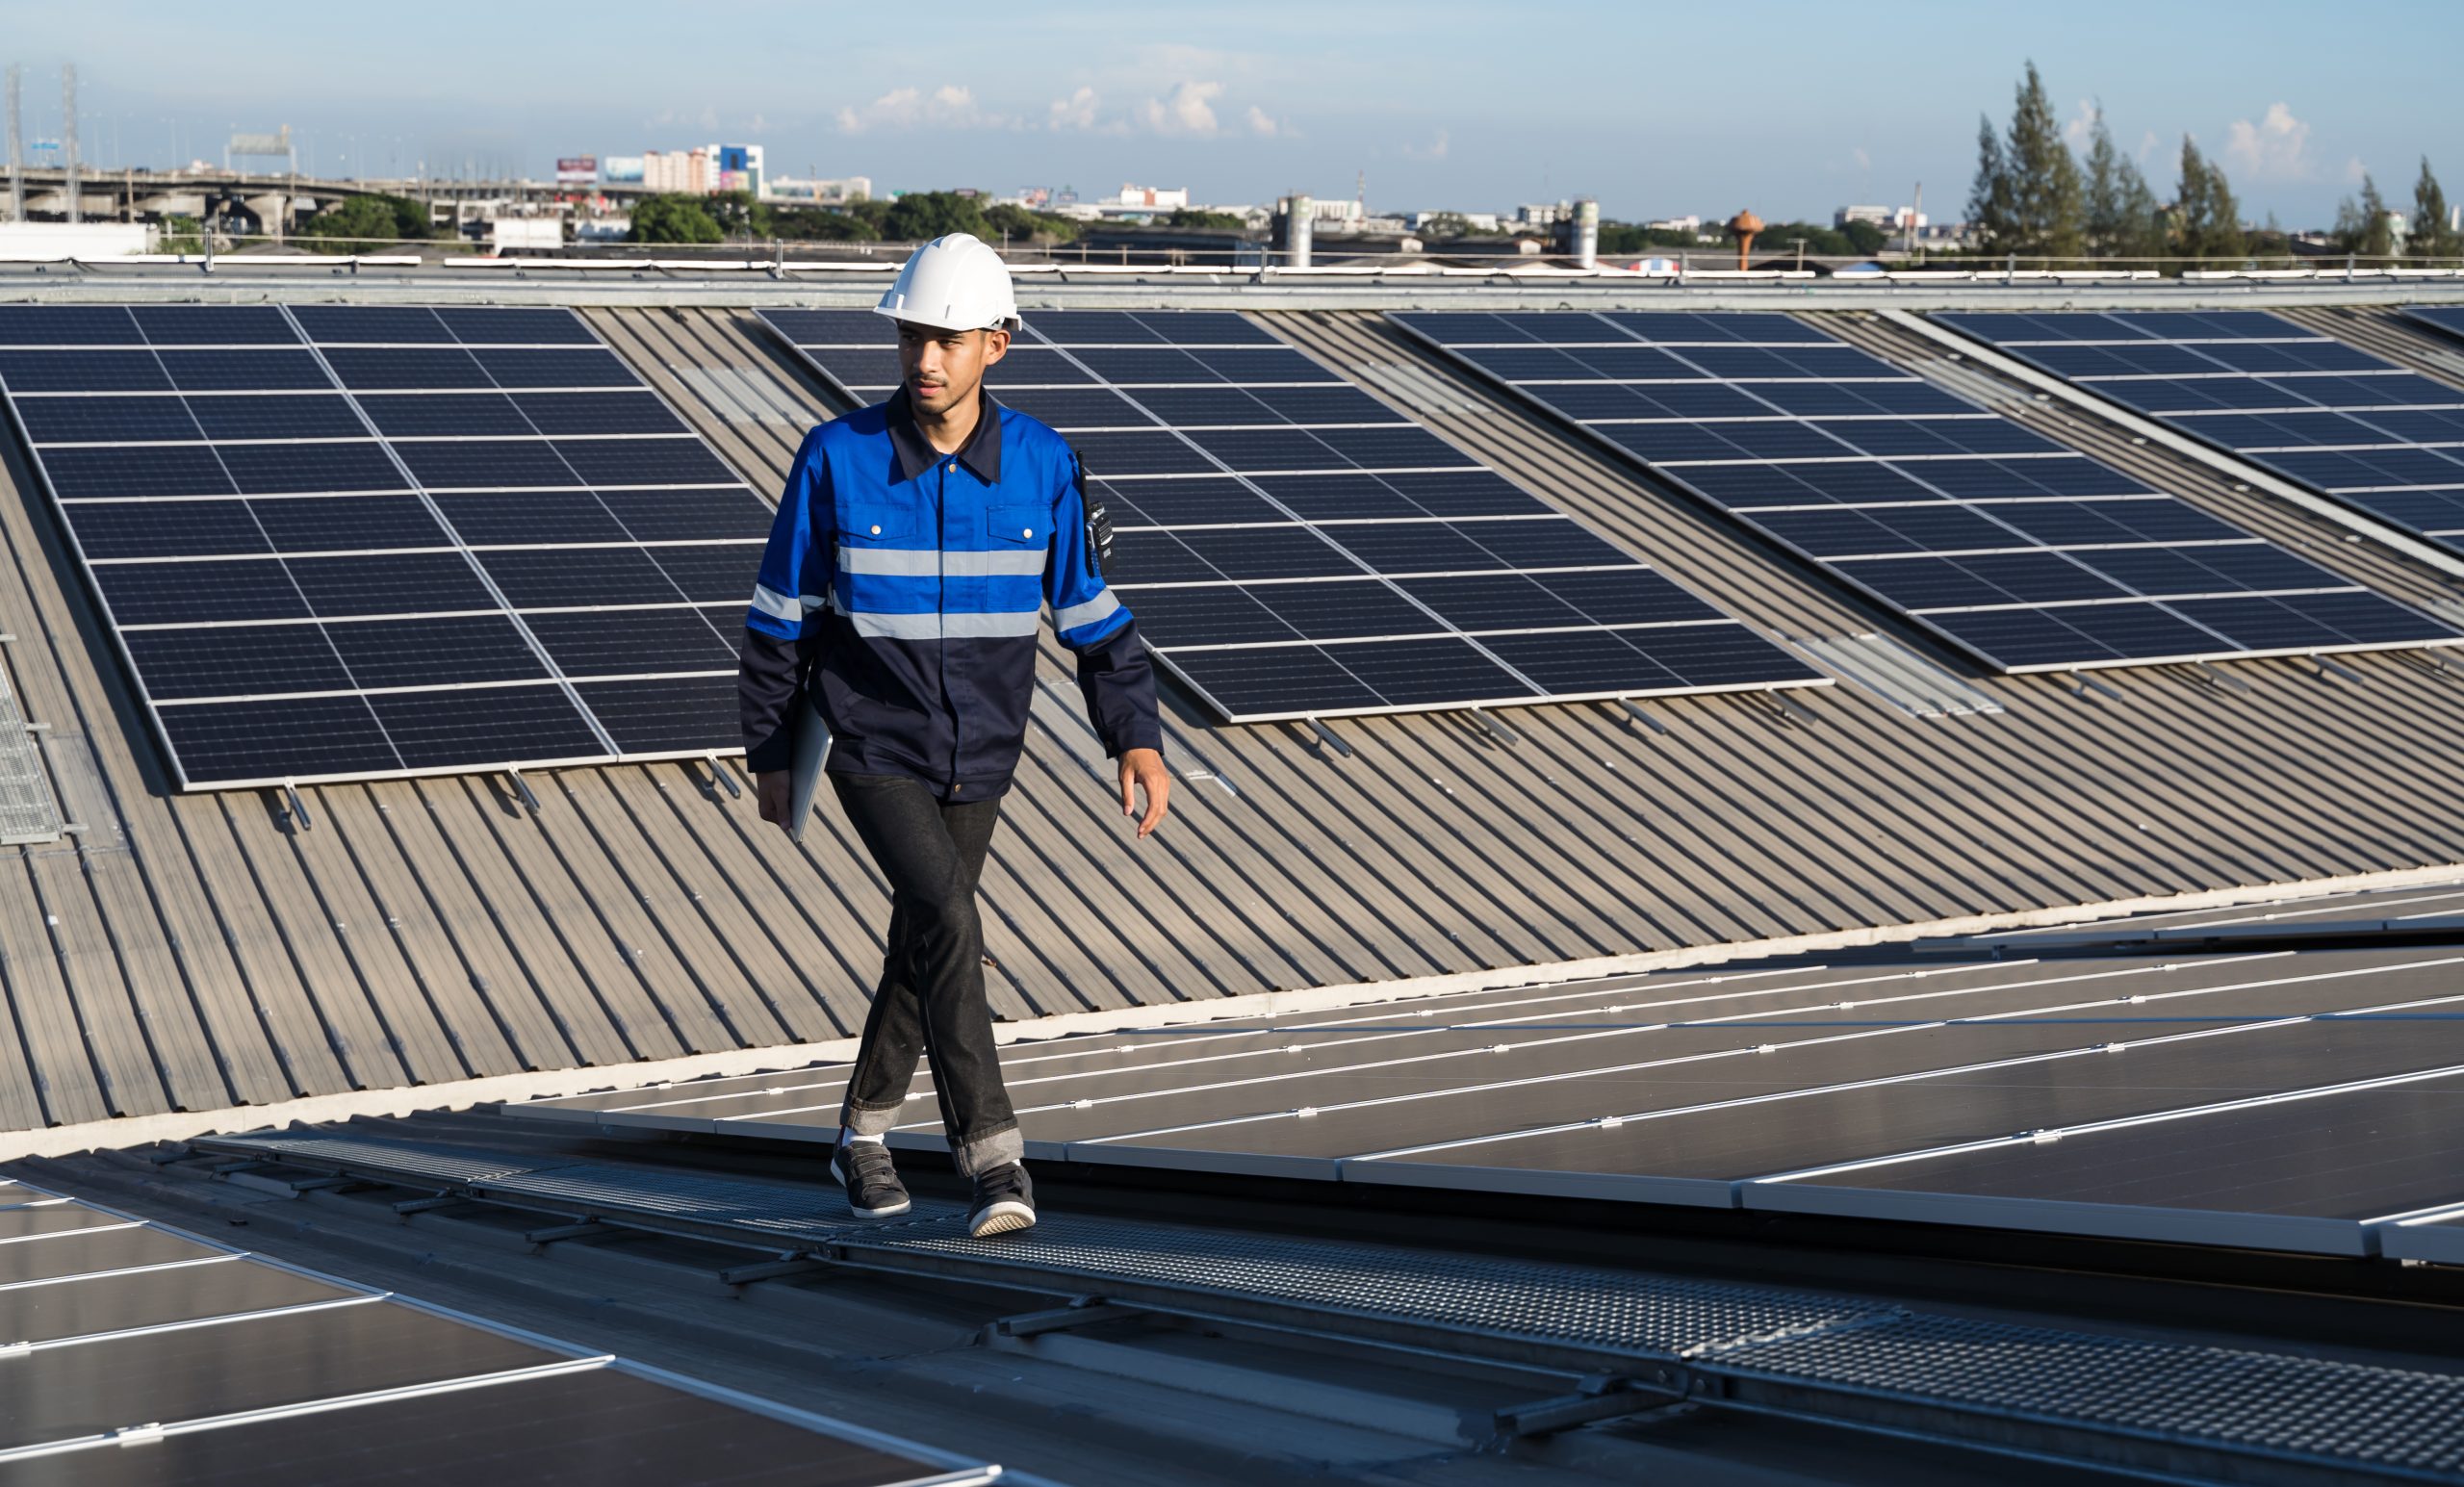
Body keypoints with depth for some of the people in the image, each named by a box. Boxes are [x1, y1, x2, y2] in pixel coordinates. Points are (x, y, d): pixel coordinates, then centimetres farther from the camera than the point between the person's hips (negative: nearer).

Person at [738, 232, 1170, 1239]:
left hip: (980, 758, 3)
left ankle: (864, 1130, 36)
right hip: (874, 751, -3)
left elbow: (1091, 612, 3)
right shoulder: (836, 459, -11)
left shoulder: (1042, 465, -6)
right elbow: (780, 618, -2)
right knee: (949, 925, -21)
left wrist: (1137, 738, -4)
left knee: (925, 942, 15)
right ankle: (994, 1162, -17)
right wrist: (769, 755, 2)